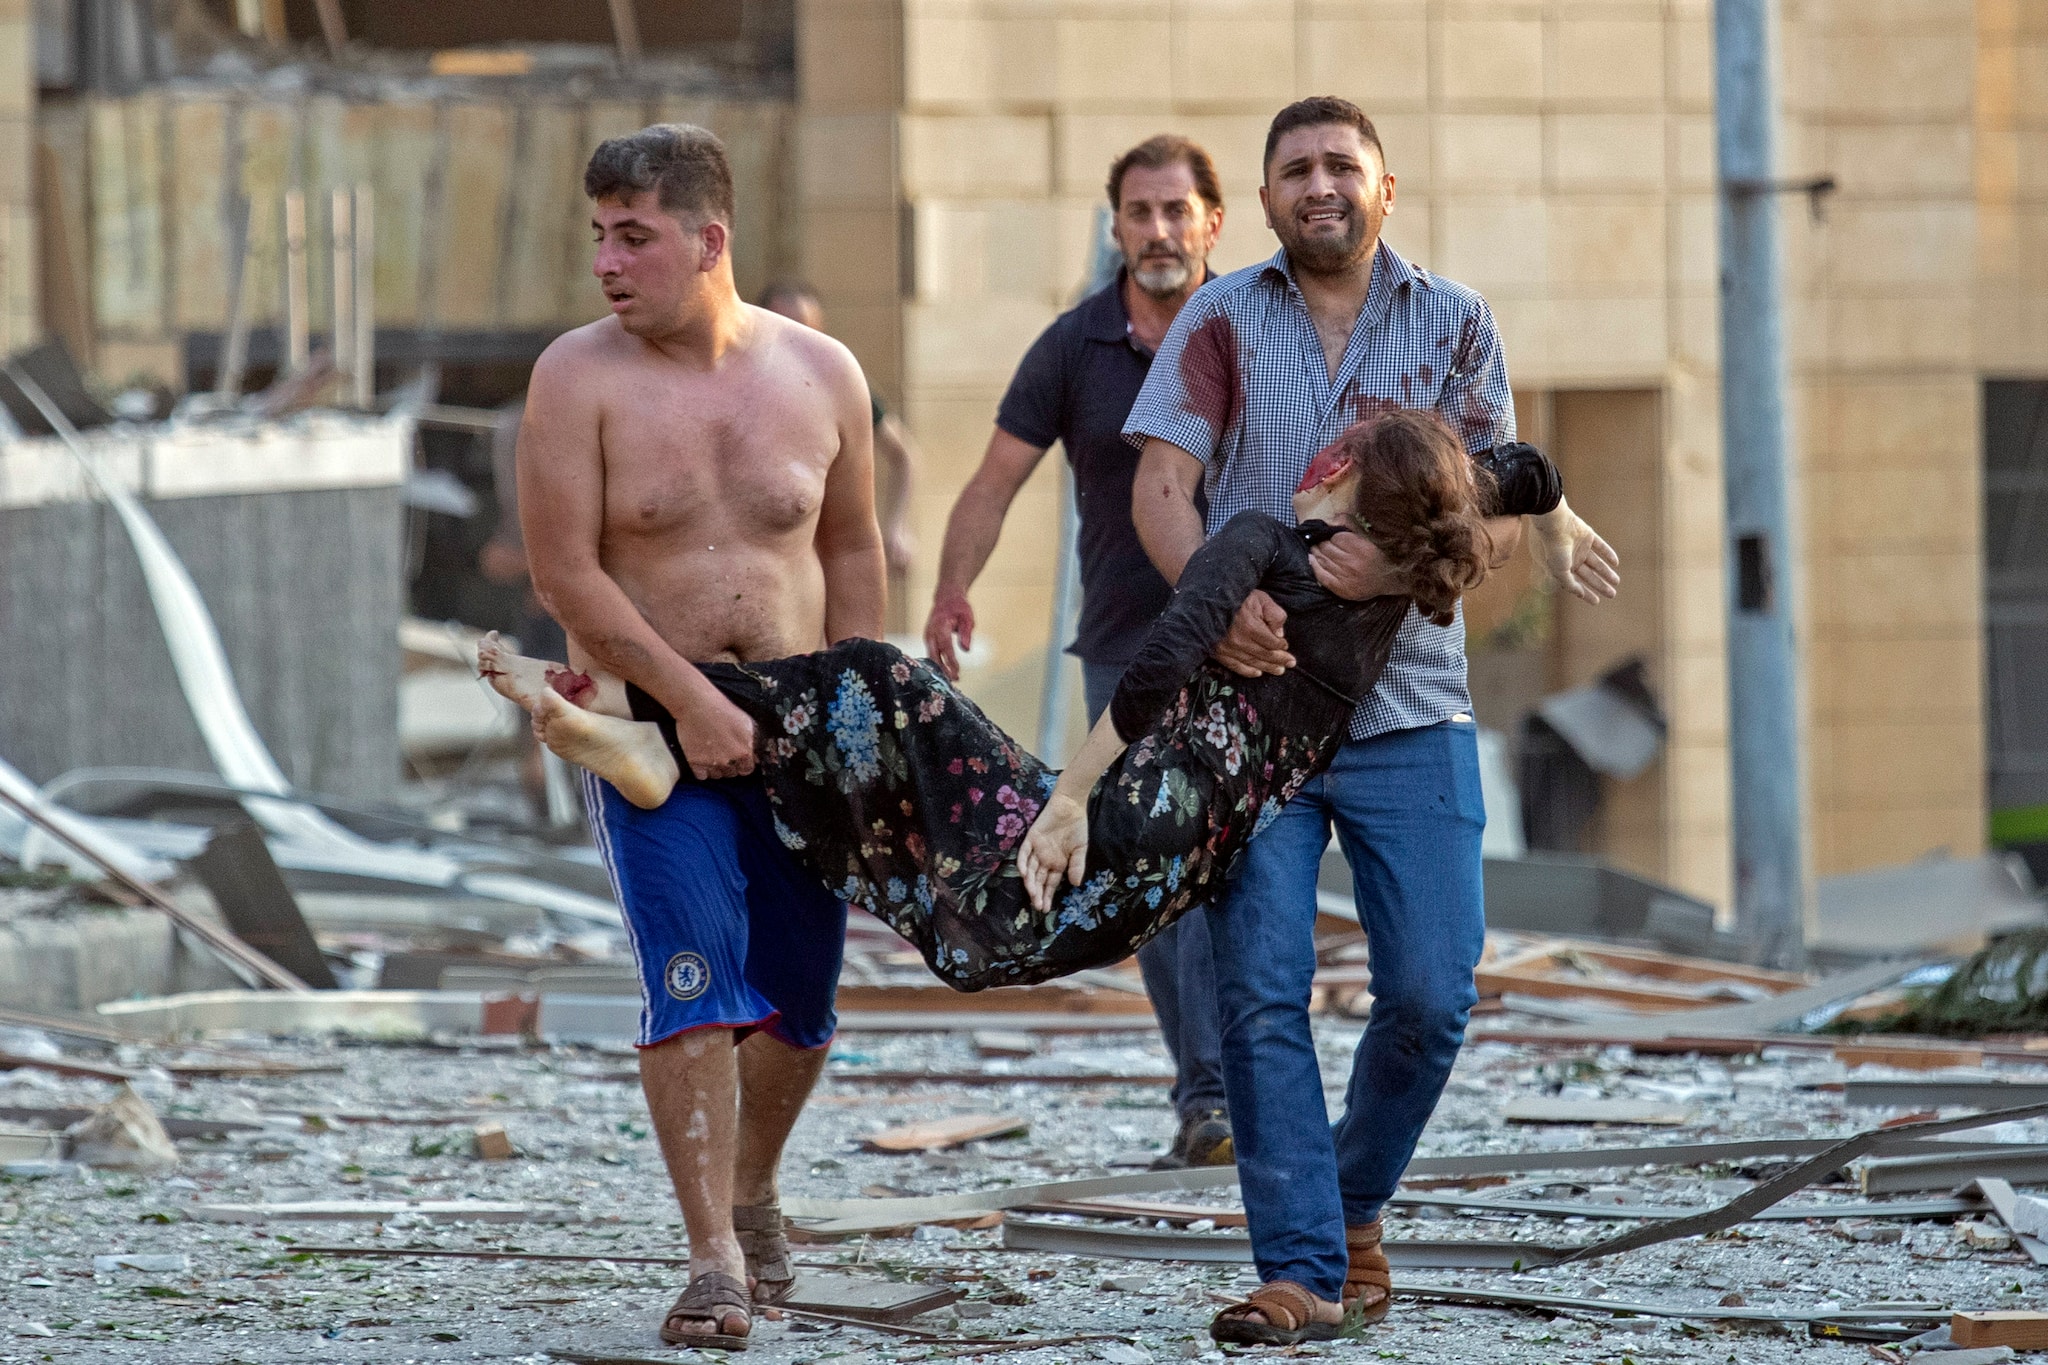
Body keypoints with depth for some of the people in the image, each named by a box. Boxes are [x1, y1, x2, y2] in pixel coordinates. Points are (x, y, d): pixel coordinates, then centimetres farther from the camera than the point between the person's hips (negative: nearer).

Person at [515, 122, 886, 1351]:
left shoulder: (821, 374, 1)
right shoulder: (580, 377, -8)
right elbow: (566, 573, -11)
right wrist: (693, 701, -16)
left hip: (797, 729, 3)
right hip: (649, 727, -3)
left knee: (801, 998, 10)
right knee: (695, 981, -17)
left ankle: (754, 1192, 37)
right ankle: (716, 1262, -16)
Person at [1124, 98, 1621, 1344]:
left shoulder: (1455, 325, 7)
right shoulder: (1224, 321, 5)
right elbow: (1159, 486, -3)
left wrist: (1396, 564, -20)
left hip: (1409, 707, 1)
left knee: (1430, 995, -2)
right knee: (1262, 992, -9)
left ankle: (1354, 1203, 23)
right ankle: (1302, 1269, -7)